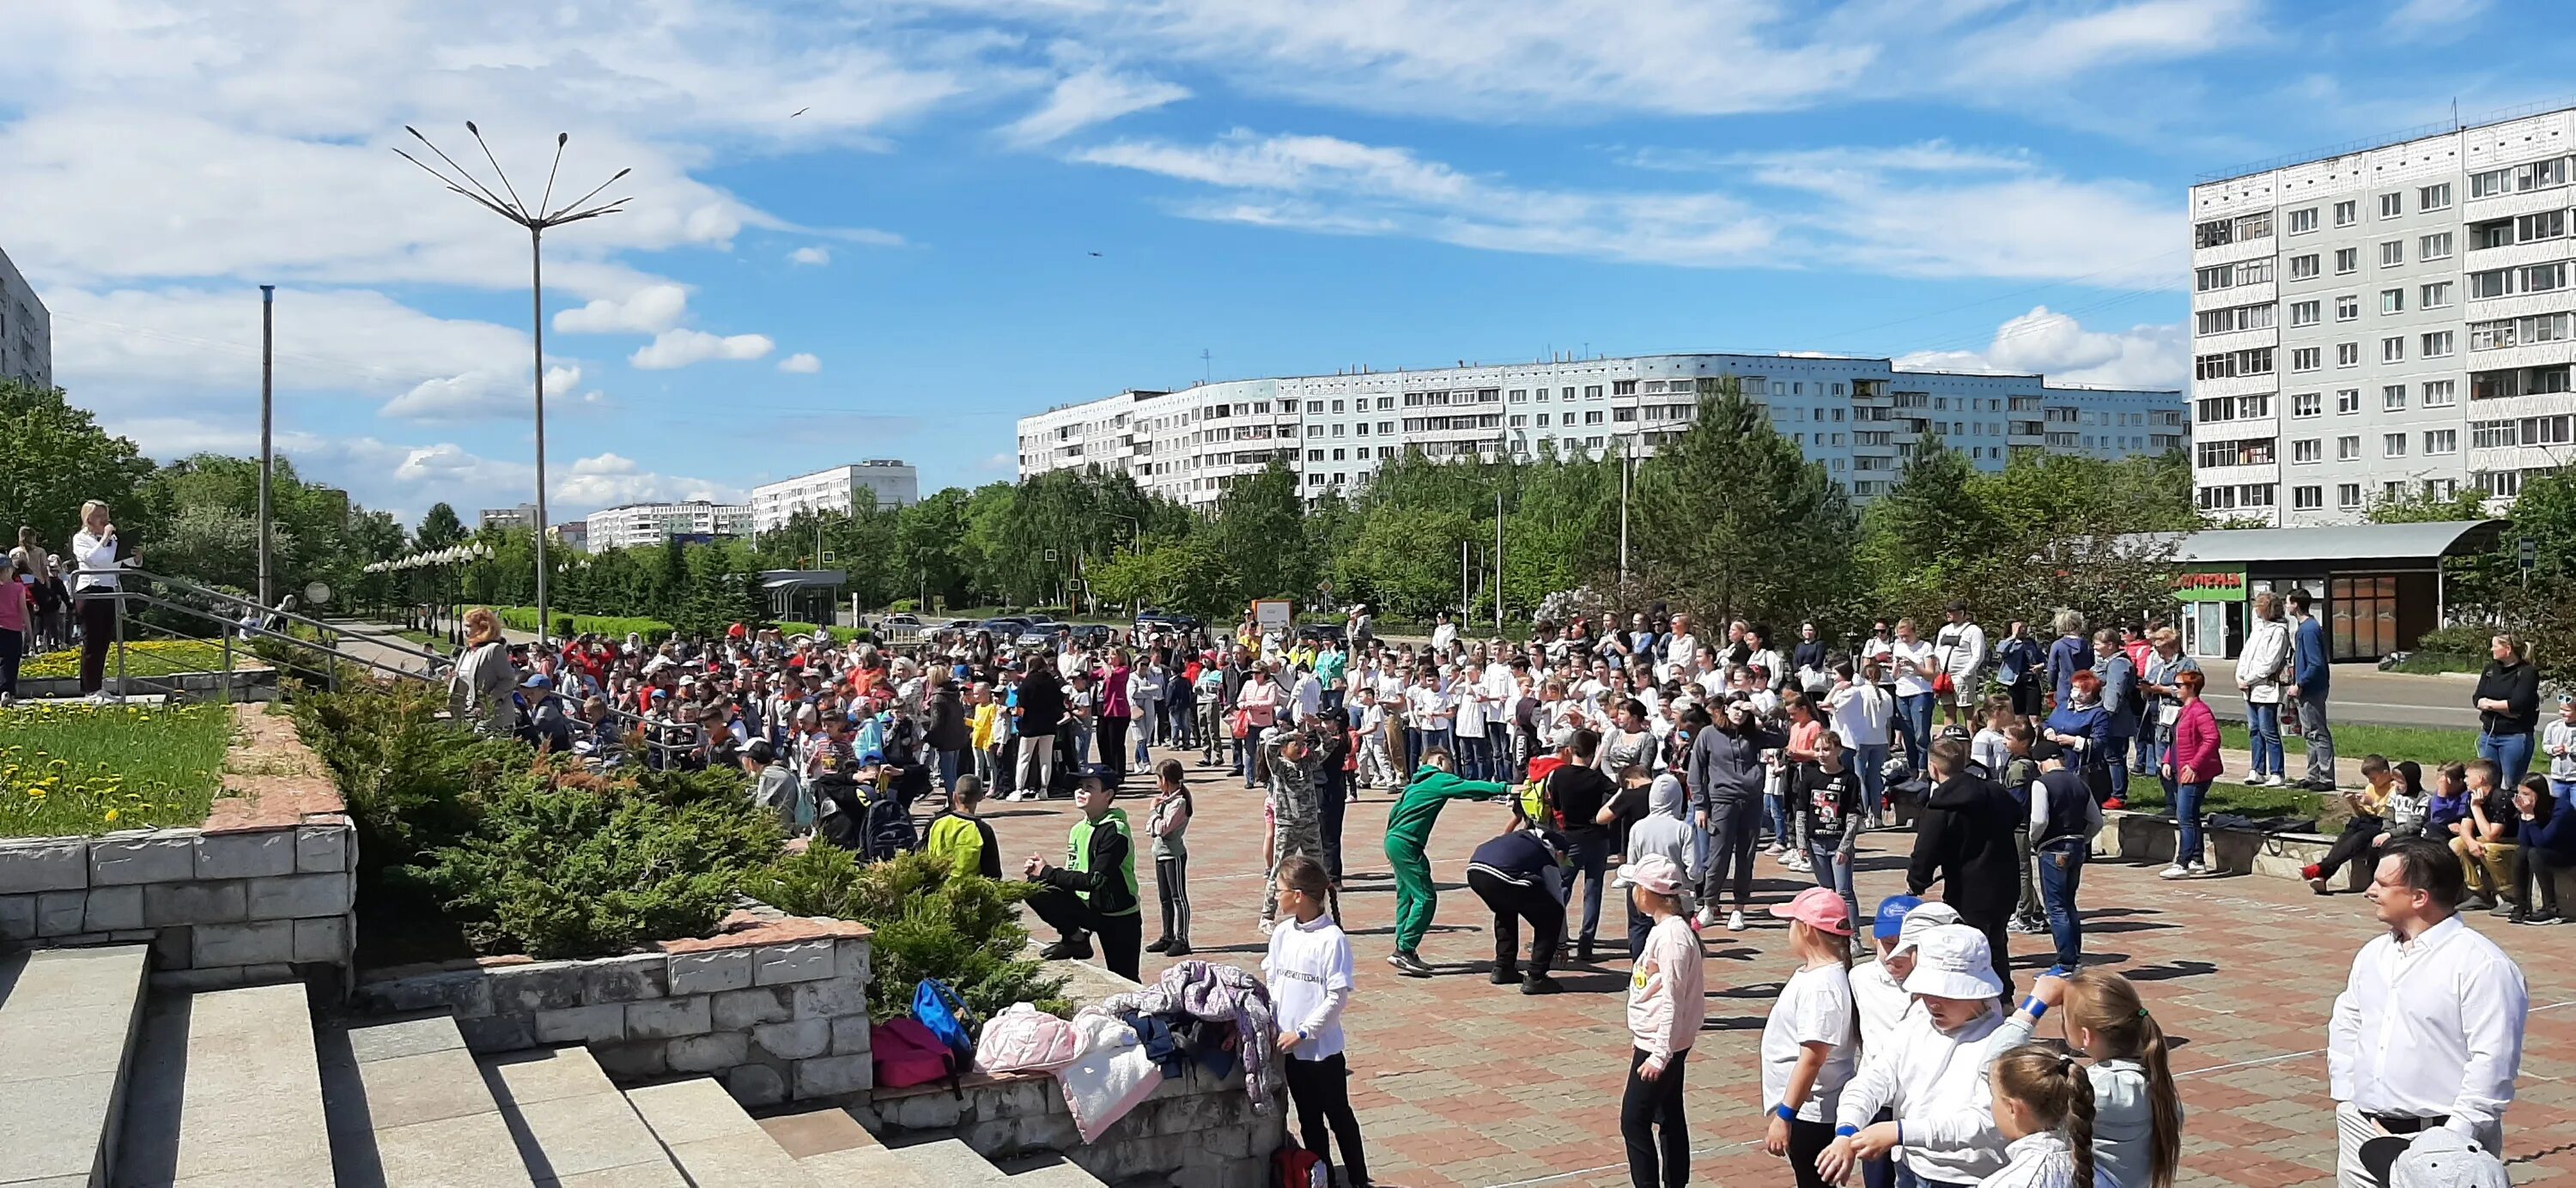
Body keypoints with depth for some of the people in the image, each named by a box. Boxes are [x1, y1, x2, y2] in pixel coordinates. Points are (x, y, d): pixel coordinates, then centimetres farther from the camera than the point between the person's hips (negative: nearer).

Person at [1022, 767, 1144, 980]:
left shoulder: (1115, 831, -21)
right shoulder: (1079, 829, 5)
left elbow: (1095, 880, -27)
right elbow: (1072, 876, 5)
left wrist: (1048, 872, -22)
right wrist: (1039, 872, -14)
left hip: (1120, 918, -7)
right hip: (1088, 906, 7)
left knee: (1124, 983, -3)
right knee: (1034, 888, -13)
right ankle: (1076, 939, -2)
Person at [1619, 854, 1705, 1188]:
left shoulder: (1672, 936, -22)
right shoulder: (1664, 929, 7)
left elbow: (1672, 1002, -23)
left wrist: (1659, 1056, -21)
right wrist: (1641, 1040, 21)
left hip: (1661, 1045, -10)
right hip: (1655, 1041, 10)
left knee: (1634, 1121, -5)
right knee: (1670, 1119, 15)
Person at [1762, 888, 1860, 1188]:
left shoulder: (1820, 986, -24)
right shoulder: (1814, 972, 7)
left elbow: (1812, 1059, -26)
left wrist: (1784, 1116, -24)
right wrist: (1783, 1113, 21)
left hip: (1811, 1114, -10)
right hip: (1806, 1110, 10)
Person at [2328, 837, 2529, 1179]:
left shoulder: (2482, 964, -13)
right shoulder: (2373, 954, 10)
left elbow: (2493, 1060, -17)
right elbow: (2345, 1026, 18)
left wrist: (2455, 1137, -18)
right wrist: (2346, 1100, 9)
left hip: (2437, 1137, -6)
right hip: (2363, 1131, 7)